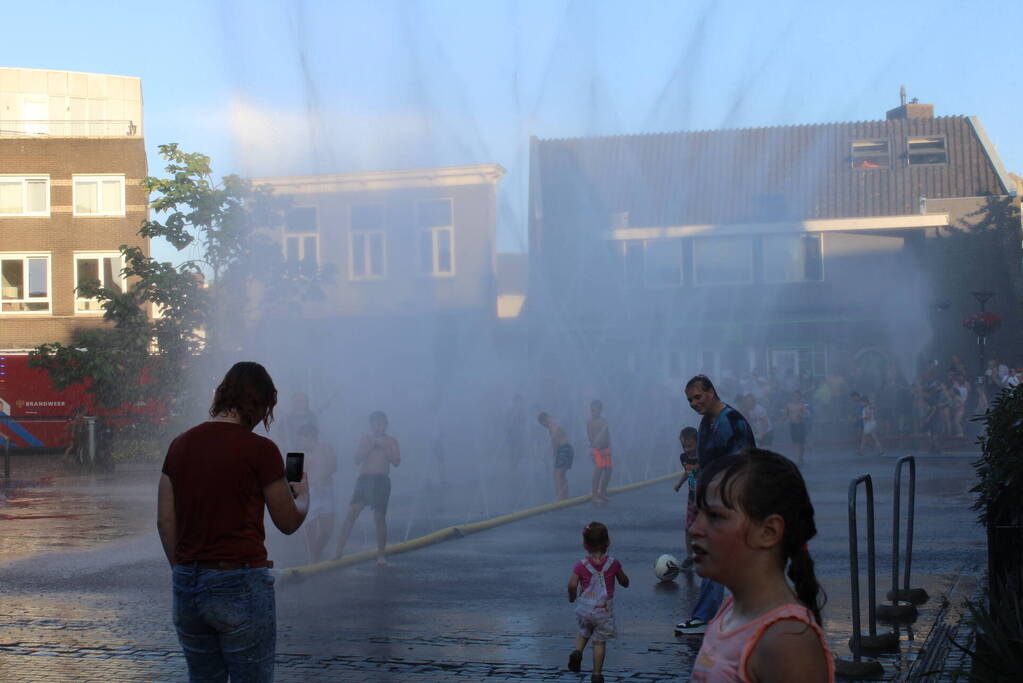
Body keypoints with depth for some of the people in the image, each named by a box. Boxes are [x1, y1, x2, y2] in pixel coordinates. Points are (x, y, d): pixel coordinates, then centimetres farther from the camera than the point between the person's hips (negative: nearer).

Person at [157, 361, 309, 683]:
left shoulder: (180, 444, 7)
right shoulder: (260, 450, -9)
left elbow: (165, 520, 9)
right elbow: (289, 522, 0)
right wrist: (302, 493, 21)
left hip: (187, 584, 6)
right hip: (239, 584, -6)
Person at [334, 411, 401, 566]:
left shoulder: (391, 441, 8)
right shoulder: (365, 439, 12)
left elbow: (396, 462, -2)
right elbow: (357, 460, 2)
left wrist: (384, 447, -10)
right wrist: (371, 445, -7)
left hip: (382, 479, -1)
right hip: (364, 478, 1)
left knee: (380, 517, -4)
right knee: (351, 512, -11)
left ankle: (380, 556, 4)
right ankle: (339, 552, -11)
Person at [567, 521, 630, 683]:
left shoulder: (581, 565, -6)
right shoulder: (613, 563, -4)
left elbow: (572, 585, -16)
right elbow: (625, 583, 7)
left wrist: (572, 597, 3)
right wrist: (619, 572, 24)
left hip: (584, 608, 1)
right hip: (604, 609, -1)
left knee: (584, 632, 27)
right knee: (599, 641, 7)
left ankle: (577, 651, 2)